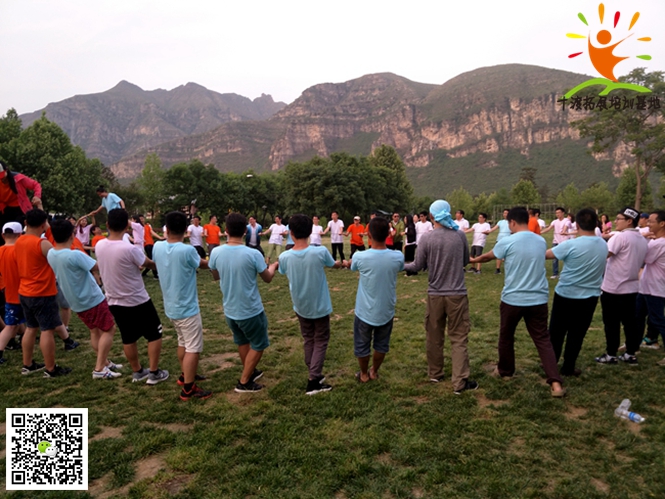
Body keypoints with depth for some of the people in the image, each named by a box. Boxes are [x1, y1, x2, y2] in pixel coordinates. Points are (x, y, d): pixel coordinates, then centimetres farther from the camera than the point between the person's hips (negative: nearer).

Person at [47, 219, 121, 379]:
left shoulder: (51, 254, -3)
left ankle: (105, 362, 28)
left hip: (76, 302, 8)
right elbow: (99, 268, -22)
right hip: (93, 299, -8)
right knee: (108, 330, 3)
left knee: (95, 331, 21)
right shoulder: (75, 255, -29)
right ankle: (99, 369, 0)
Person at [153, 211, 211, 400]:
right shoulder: (187, 251, -23)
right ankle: (188, 389, 7)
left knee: (183, 342, 25)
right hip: (187, 308, -8)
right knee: (193, 348, 1)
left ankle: (185, 375, 39)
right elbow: (204, 265, -3)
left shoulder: (157, 247, -5)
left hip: (171, 307, 8)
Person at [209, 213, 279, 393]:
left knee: (242, 342, 26)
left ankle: (250, 372, 43)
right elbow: (267, 278, -5)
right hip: (251, 310, -5)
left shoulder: (216, 252, -10)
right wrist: (273, 266, 16)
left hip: (230, 310, 5)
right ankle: (244, 382, 20)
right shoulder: (253, 254, -21)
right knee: (258, 345, 15)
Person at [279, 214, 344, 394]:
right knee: (320, 341, 13)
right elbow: (335, 265, 1)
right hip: (320, 306, -2)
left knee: (308, 340, 21)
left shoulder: (284, 257, -17)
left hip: (300, 307, 2)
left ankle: (314, 375, 30)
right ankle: (313, 380, 7)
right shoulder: (320, 252, -21)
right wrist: (342, 263, 24)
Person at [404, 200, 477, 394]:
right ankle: (460, 382, 5)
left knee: (434, 337, 15)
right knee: (458, 338, 5)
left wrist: (401, 265, 16)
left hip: (435, 294, 0)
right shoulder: (460, 235, -3)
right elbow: (465, 261, 10)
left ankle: (435, 373, 30)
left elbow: (418, 266, -3)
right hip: (457, 294, 0)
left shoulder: (427, 238, -9)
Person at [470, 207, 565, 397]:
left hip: (513, 299, -3)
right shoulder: (541, 242, 4)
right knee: (543, 340, 7)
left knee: (506, 337, 17)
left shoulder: (507, 242, -11)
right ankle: (556, 383, -2)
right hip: (538, 300, 4)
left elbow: (487, 257, 7)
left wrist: (473, 260, 27)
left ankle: (505, 371, 35)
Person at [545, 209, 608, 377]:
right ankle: (568, 368, 20)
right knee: (577, 334, 12)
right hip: (590, 297, 4)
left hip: (566, 295, -3)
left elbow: (545, 255, -10)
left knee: (556, 332, 12)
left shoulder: (571, 245, -20)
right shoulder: (604, 245, -2)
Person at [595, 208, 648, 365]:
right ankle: (631, 354, 20)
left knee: (612, 323, 2)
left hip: (613, 288, -8)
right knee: (630, 321, 13)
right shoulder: (643, 240, 10)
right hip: (632, 287, 8)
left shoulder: (620, 237, -17)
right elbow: (640, 263, 21)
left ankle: (611, 355, 9)